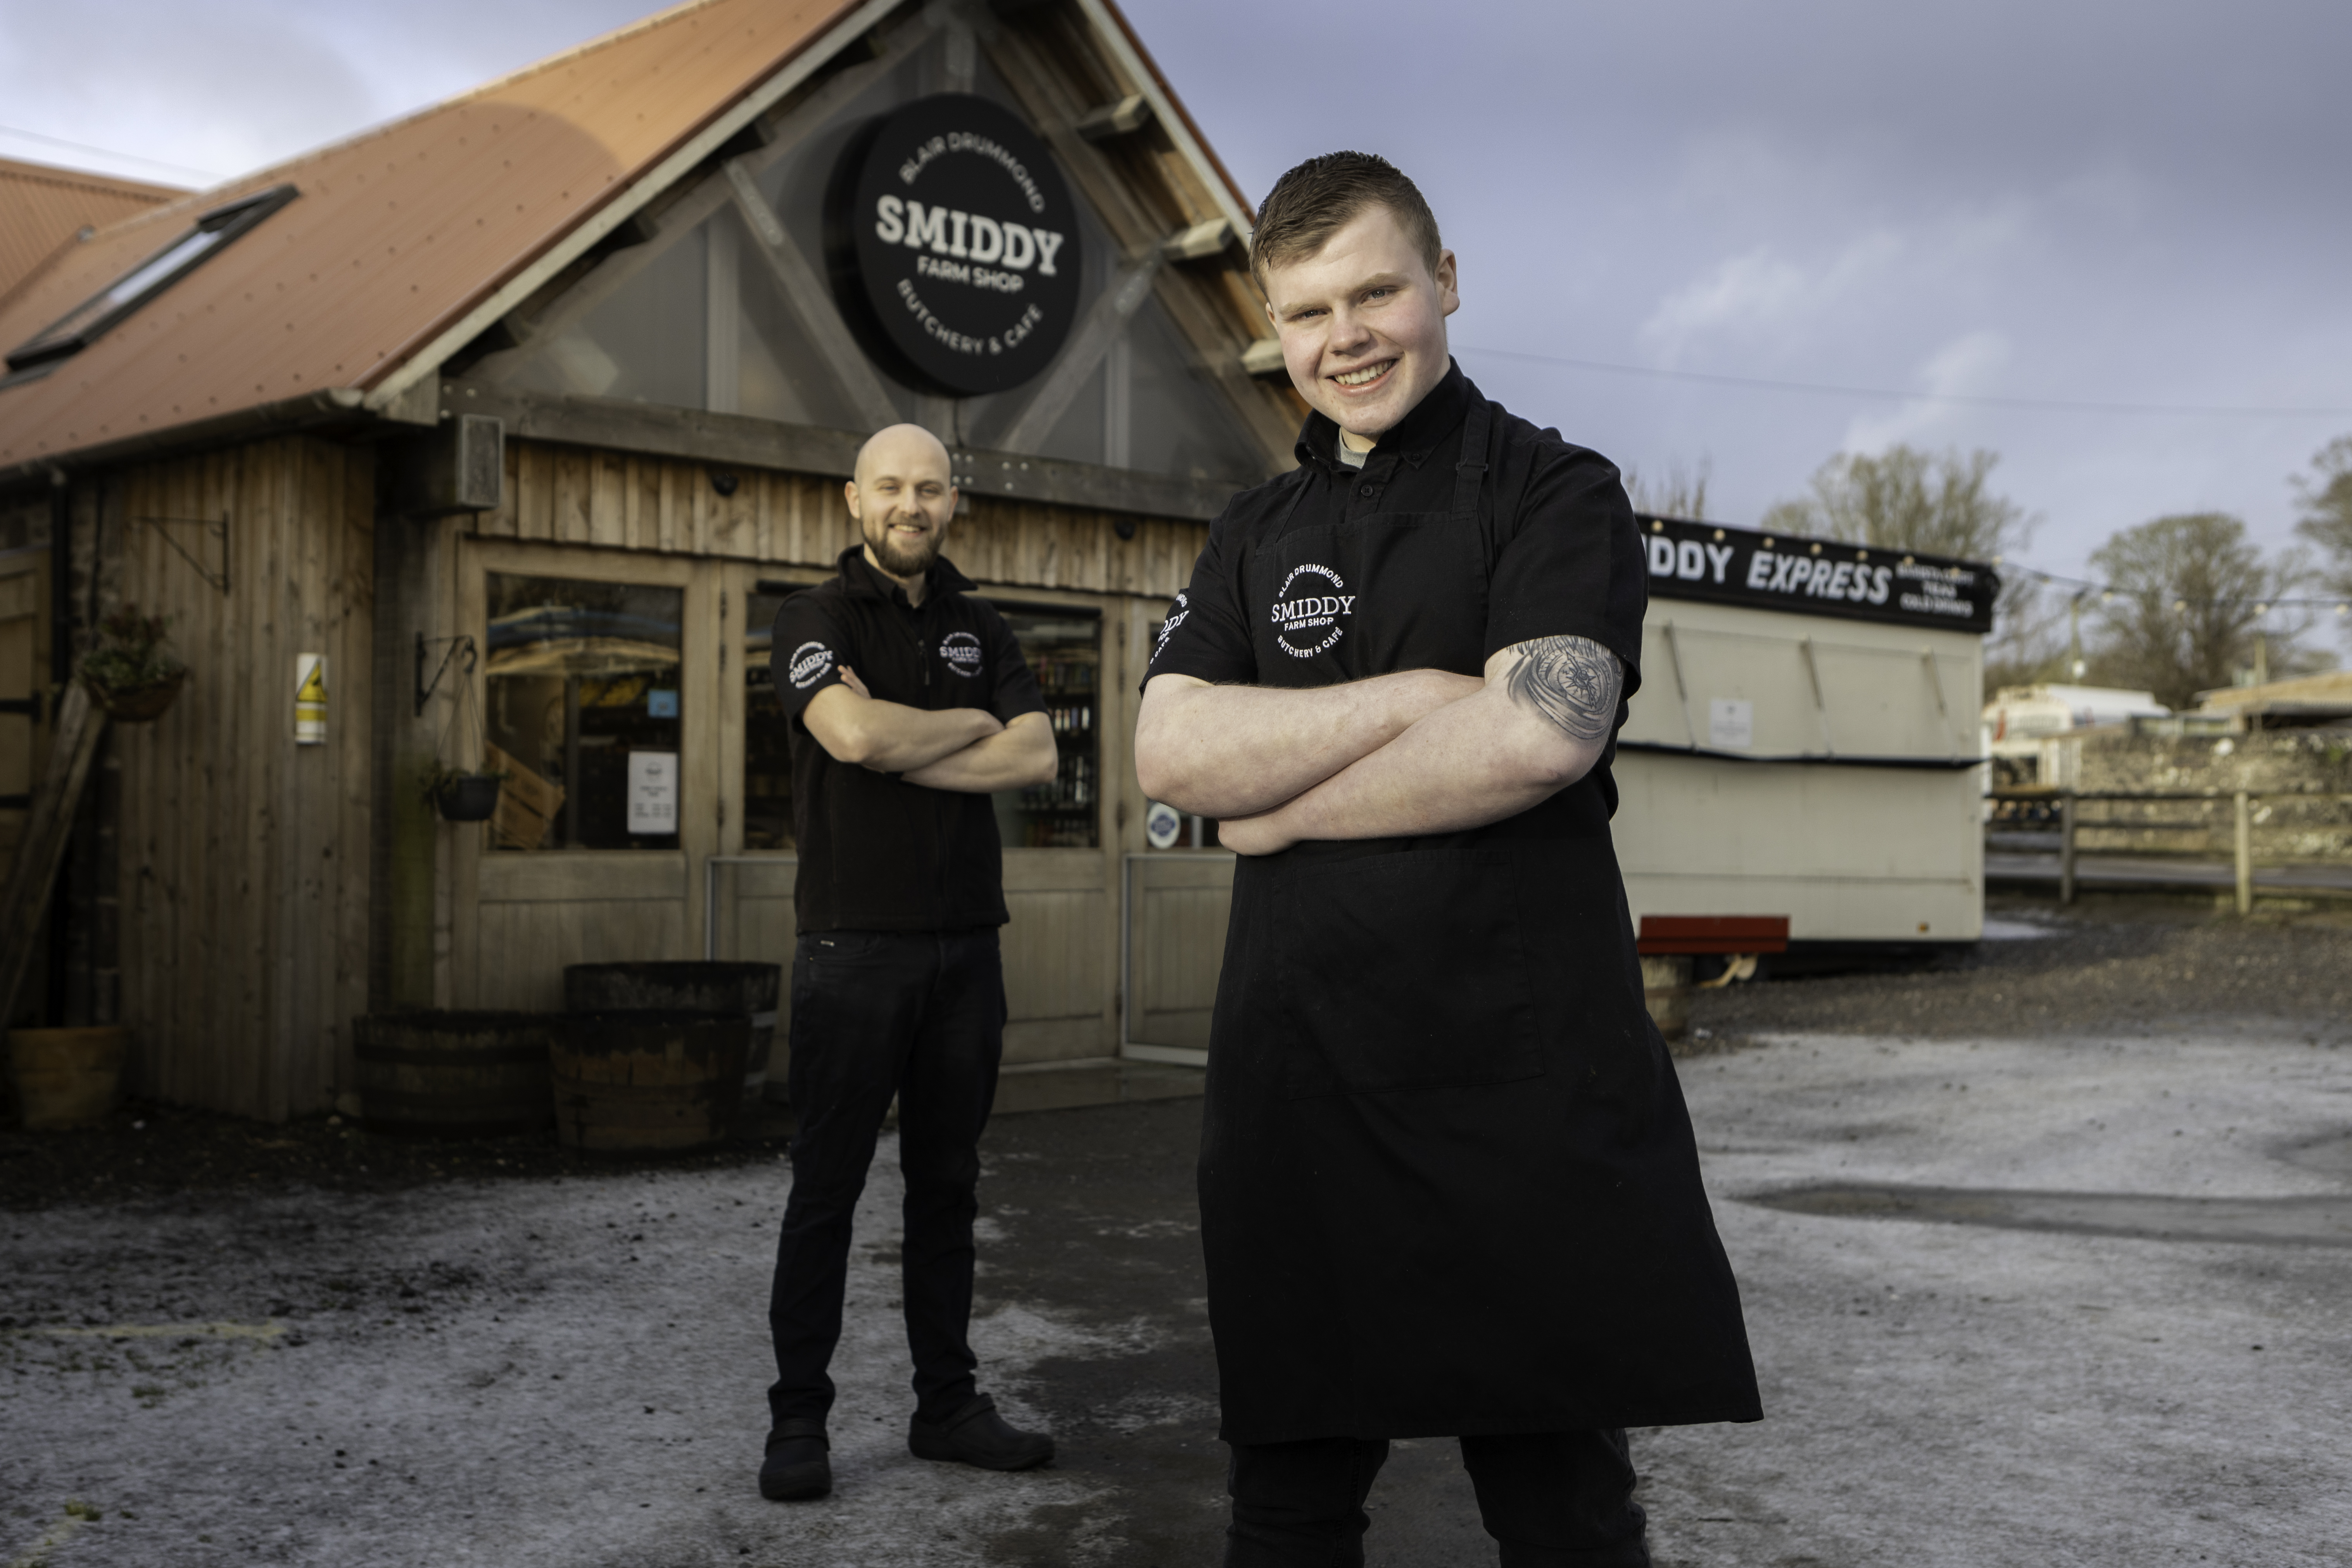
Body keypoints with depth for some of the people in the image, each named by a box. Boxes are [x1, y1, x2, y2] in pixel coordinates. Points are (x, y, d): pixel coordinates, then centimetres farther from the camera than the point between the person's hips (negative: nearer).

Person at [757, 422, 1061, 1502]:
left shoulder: (981, 631, 14)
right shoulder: (818, 620, 0)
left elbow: (1037, 757, -1)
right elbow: (856, 732, -20)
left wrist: (901, 751, -10)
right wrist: (969, 724, -5)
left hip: (966, 945, 5)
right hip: (855, 943, -4)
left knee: (947, 1182, 10)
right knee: (827, 1184, 1)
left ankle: (948, 1402, 19)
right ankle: (798, 1417, 9)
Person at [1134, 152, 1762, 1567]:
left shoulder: (1556, 492, 0)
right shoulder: (1256, 535, 15)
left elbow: (1542, 733, -18)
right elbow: (1169, 753, 0)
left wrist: (1284, 810, -7)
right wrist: (1420, 694, -11)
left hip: (1527, 1089, -4)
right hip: (1295, 1089, 5)